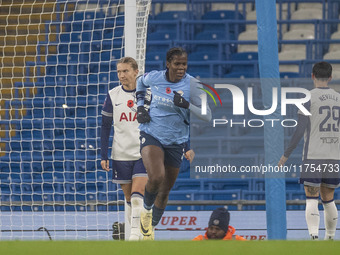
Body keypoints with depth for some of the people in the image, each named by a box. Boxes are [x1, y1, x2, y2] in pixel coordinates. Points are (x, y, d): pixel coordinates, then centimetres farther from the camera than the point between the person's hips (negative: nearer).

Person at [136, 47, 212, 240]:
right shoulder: (154, 77, -6)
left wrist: (187, 105, -30)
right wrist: (140, 106, 7)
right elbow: (141, 82, 20)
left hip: (176, 142, 1)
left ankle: (151, 227, 35)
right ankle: (147, 210, 4)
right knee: (156, 177, -27)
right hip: (151, 135, -1)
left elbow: (207, 116, -15)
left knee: (165, 191, 11)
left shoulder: (192, 84, -12)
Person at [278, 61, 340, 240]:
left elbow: (300, 130, -10)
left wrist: (286, 155, -1)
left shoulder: (309, 98, -6)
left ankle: (314, 237, -21)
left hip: (313, 156, -4)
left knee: (312, 200, -6)